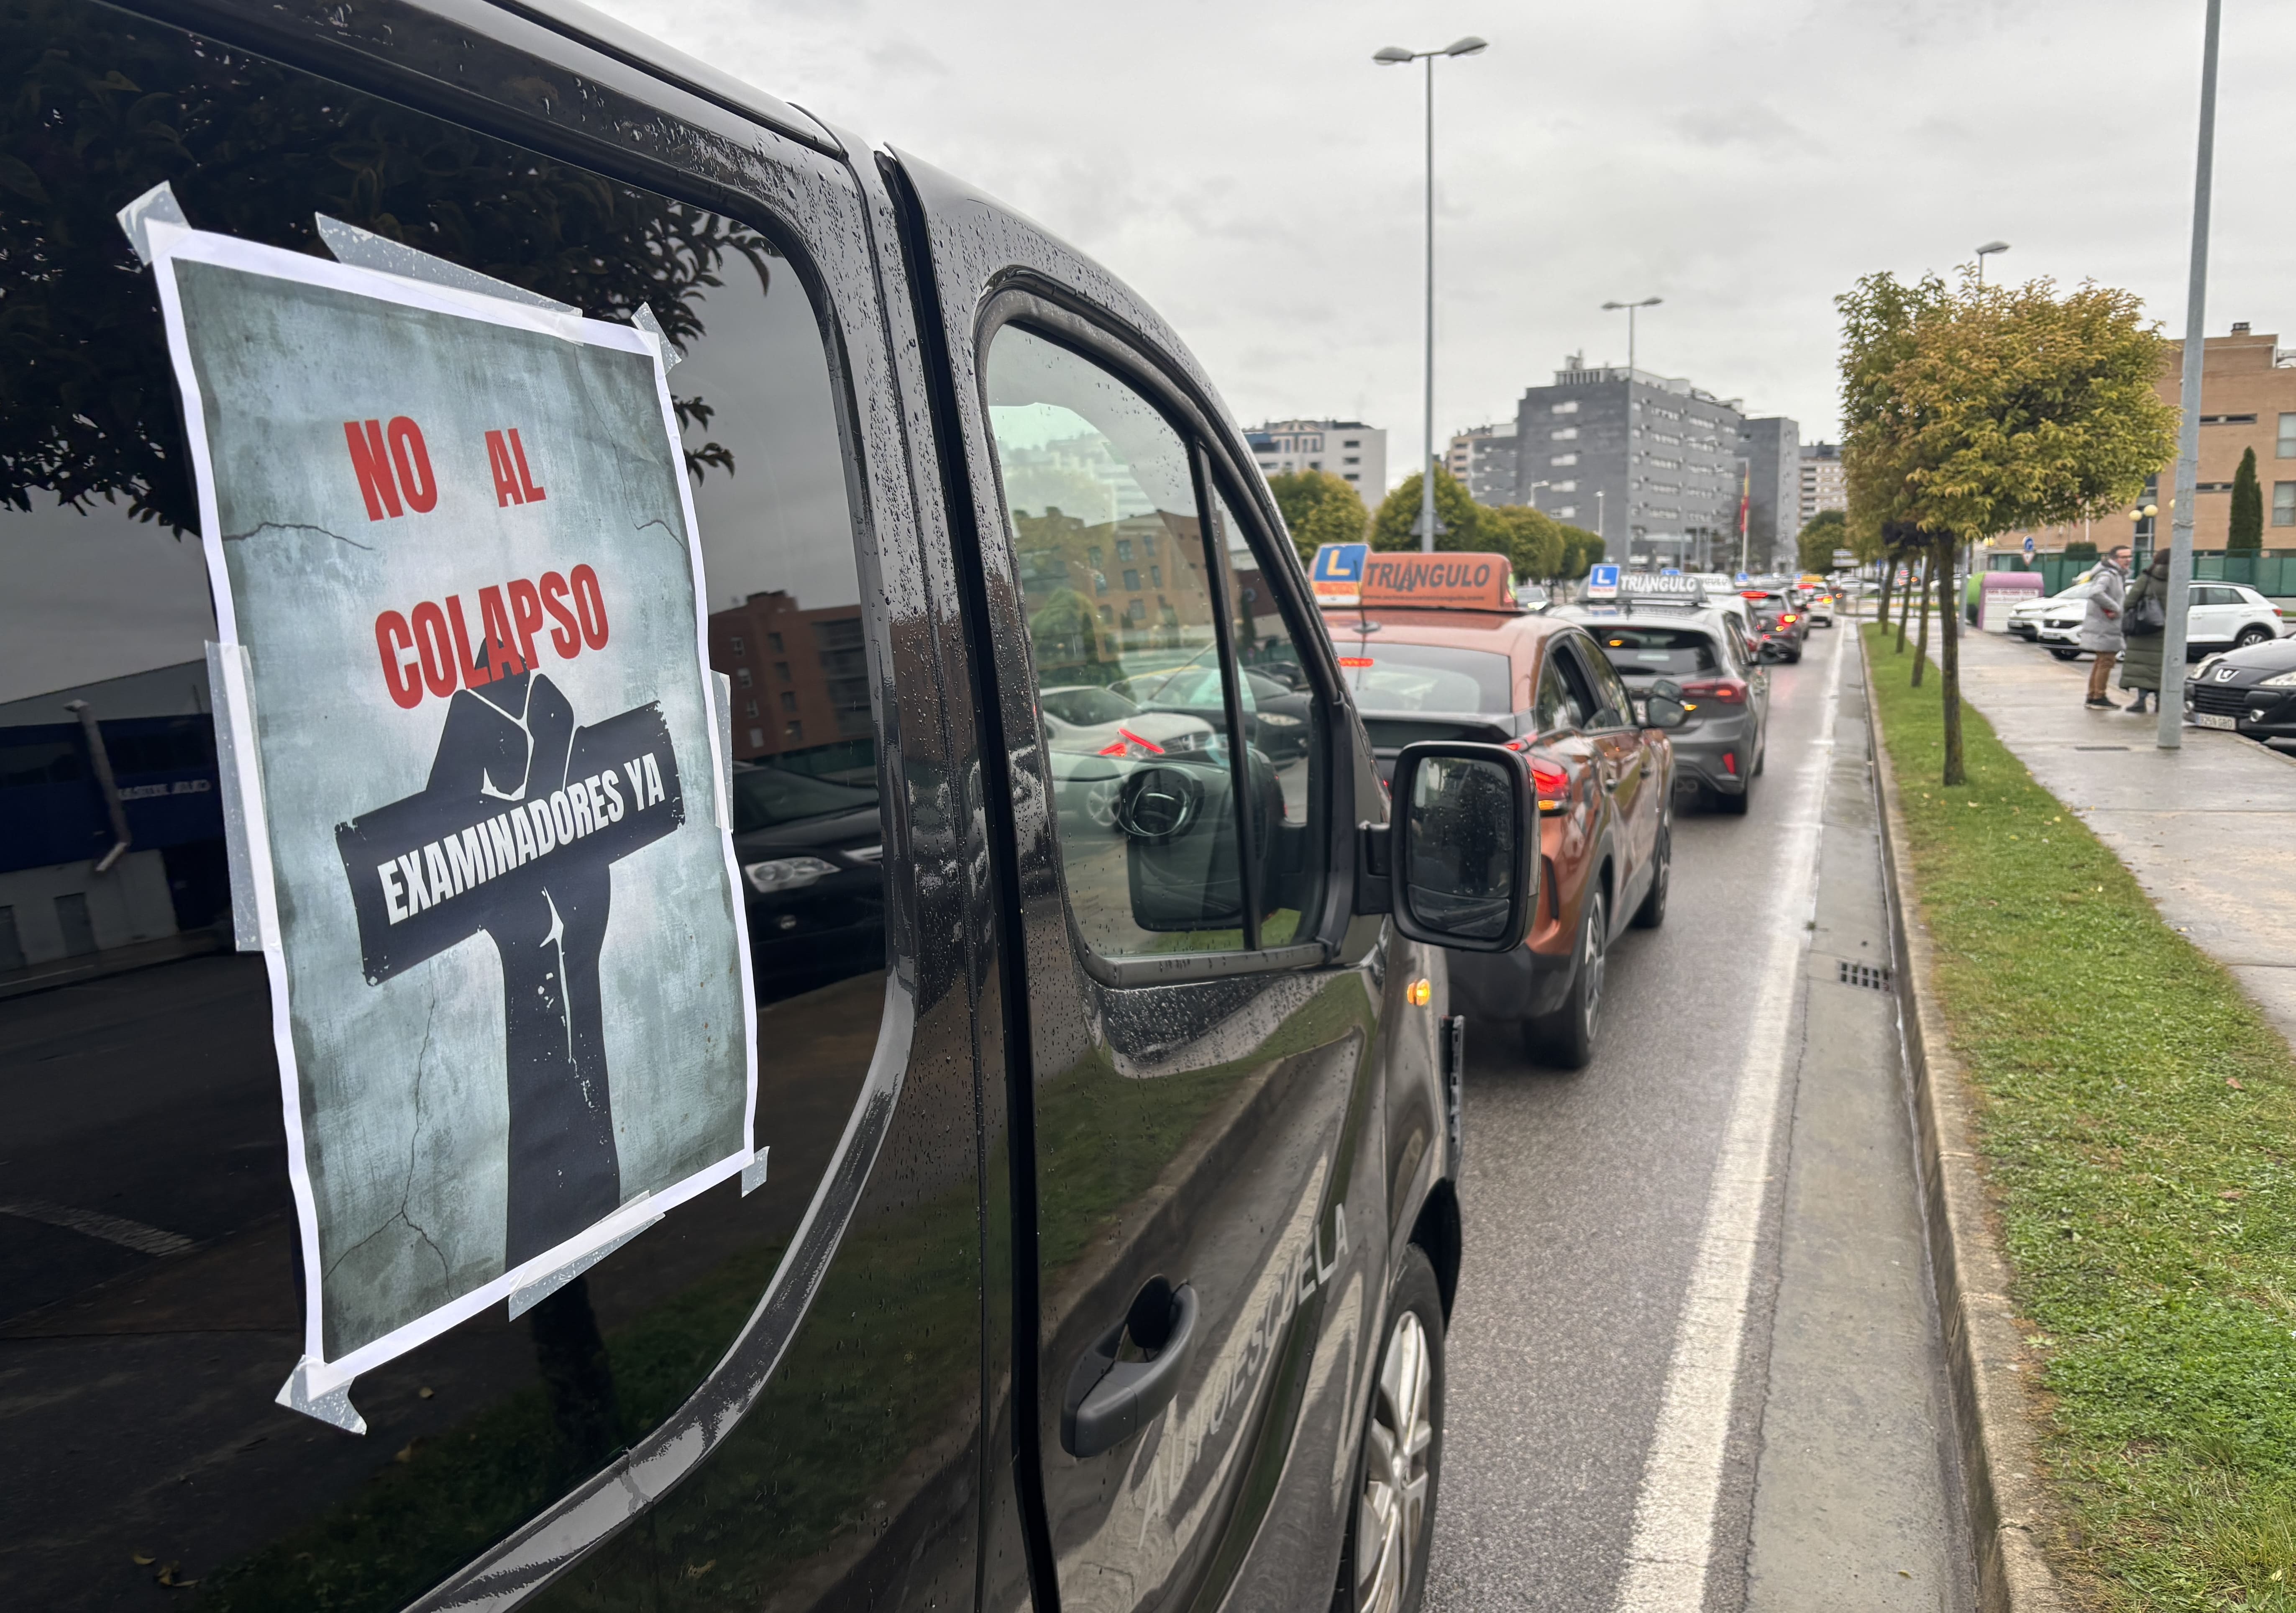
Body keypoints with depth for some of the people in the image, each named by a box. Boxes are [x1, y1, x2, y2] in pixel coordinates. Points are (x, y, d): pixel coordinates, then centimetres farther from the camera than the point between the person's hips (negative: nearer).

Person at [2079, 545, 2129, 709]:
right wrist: (2115, 608, -26)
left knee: (2101, 662, 16)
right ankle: (2099, 698, -1)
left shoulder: (2117, 575, 16)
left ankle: (2092, 697, 23)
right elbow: (2096, 593, -35)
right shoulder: (2108, 575, -17)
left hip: (2106, 627, 11)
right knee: (2106, 661, -7)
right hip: (2105, 628, -11)